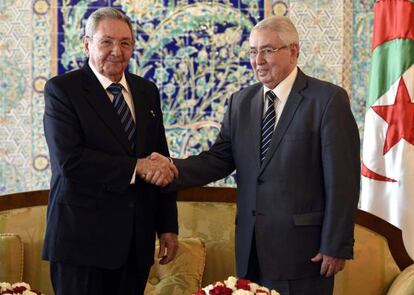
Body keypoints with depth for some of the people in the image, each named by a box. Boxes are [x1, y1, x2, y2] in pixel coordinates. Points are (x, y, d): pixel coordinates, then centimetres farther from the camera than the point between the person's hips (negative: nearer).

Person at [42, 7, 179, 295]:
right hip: (83, 239, -5)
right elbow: (69, 160, -18)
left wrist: (168, 227, 9)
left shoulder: (147, 91, 12)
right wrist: (135, 167, -19)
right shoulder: (62, 89, -5)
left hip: (137, 240, 5)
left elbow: (161, 163, 13)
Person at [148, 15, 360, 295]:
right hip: (251, 250, 5)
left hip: (302, 248, -5)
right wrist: (173, 168, -14)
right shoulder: (241, 101, 10)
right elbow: (219, 159, 4)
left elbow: (342, 180, -9)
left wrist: (336, 247, -12)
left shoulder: (329, 99, -7)